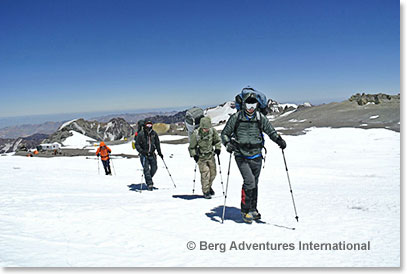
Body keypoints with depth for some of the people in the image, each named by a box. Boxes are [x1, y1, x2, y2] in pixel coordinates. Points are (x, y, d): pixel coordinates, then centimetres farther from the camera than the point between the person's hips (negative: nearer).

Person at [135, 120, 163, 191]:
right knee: (146, 169, -10)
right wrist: (141, 151, -21)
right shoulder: (141, 134, -9)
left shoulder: (154, 134, 2)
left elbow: (157, 144, 12)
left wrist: (159, 152, 7)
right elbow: (137, 144, -7)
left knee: (154, 168, 2)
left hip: (152, 154, 4)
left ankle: (148, 179, 28)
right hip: (144, 154, -4)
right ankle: (149, 184, -8)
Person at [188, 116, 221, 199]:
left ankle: (209, 186, 35)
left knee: (213, 172, 8)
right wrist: (194, 155, -16)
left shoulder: (212, 131, -11)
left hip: (210, 155, 4)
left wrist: (218, 148, -4)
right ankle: (206, 191, 1)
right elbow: (192, 146, -7)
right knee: (205, 173, -12)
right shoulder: (196, 134, -20)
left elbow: (217, 140, 9)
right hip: (201, 156, -4)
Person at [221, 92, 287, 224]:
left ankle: (253, 209, 28)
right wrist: (228, 144, -15)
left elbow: (271, 131, 11)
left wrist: (279, 140, -8)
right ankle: (245, 211, -2)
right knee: (249, 181, -16)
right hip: (241, 156, -3)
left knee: (254, 184, 11)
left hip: (256, 156, 3)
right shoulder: (236, 118, -4)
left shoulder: (261, 118, 2)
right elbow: (224, 133, 4)